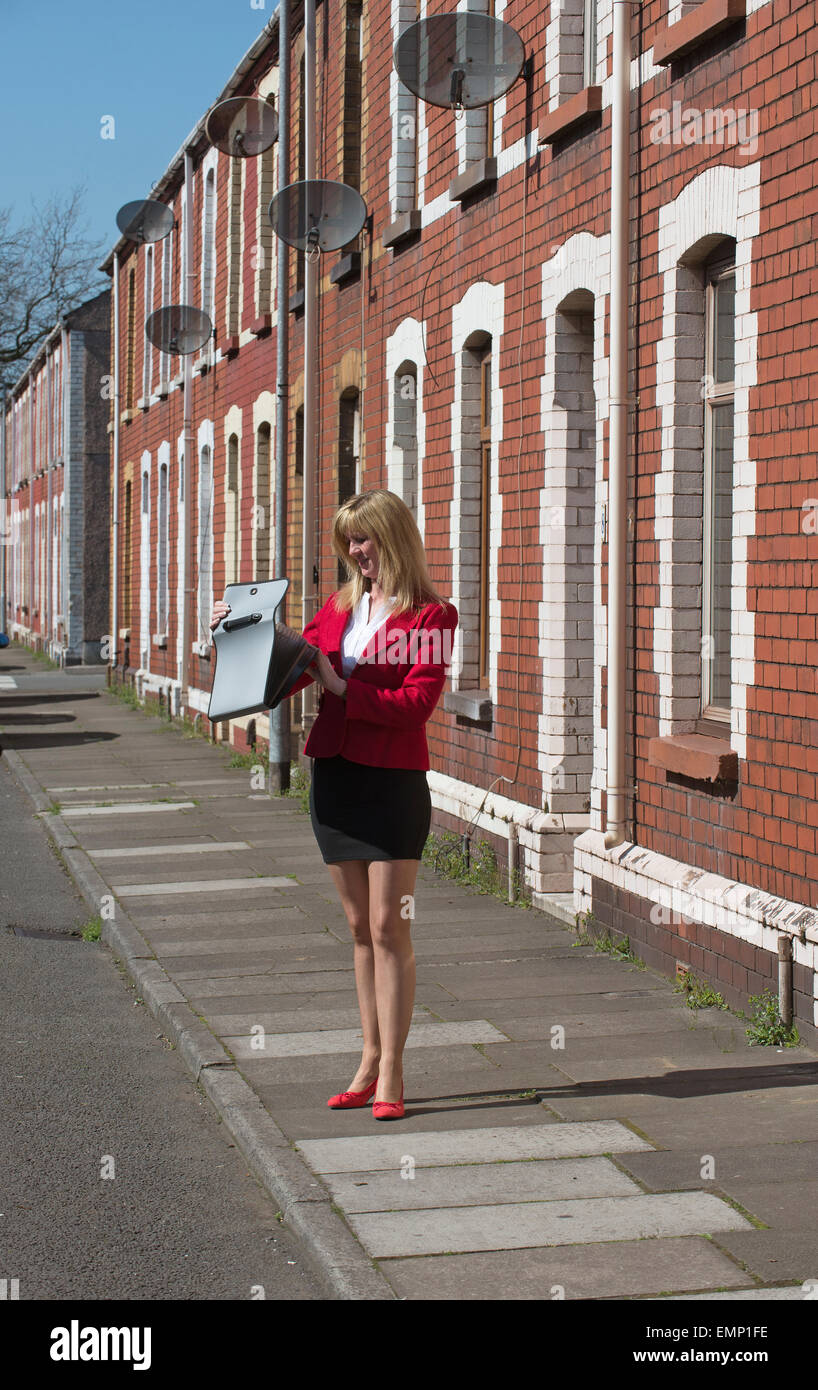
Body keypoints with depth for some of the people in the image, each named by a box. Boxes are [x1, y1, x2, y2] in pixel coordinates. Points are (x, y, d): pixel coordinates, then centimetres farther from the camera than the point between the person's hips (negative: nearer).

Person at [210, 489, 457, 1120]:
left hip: (394, 780, -6)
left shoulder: (430, 615, -7)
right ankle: (371, 1061, 20)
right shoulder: (340, 607, 12)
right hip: (334, 777, 6)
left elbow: (419, 700, -17)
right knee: (360, 927, 12)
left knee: (389, 927, -4)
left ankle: (391, 1075, 1)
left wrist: (343, 688, -19)